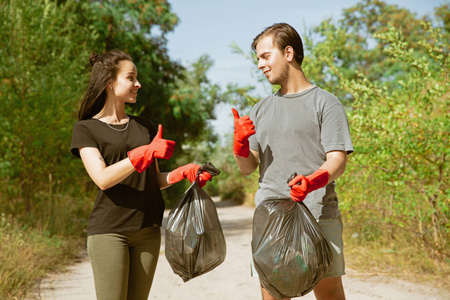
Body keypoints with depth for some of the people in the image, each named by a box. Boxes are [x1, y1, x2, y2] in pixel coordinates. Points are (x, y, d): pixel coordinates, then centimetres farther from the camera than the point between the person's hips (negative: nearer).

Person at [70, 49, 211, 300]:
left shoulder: (145, 127, 16)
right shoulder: (86, 129, 0)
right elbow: (103, 178, -14)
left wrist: (184, 172, -3)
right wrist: (146, 153, -23)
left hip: (148, 230, 5)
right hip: (109, 230, -4)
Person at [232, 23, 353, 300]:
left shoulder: (325, 103, 2)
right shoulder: (261, 110, 18)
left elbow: (338, 160, -6)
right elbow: (248, 168, 17)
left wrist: (313, 180, -27)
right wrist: (240, 143, -5)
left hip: (317, 216, -4)